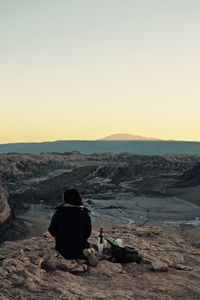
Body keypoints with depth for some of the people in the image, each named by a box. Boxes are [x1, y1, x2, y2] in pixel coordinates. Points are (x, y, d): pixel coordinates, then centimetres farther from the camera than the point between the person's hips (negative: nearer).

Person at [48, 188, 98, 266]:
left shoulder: (59, 212, -9)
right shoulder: (84, 214, -6)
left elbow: (52, 231, -2)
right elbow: (87, 233, 1)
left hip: (62, 248, 3)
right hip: (78, 247, -3)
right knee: (86, 245, 30)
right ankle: (87, 252, -3)